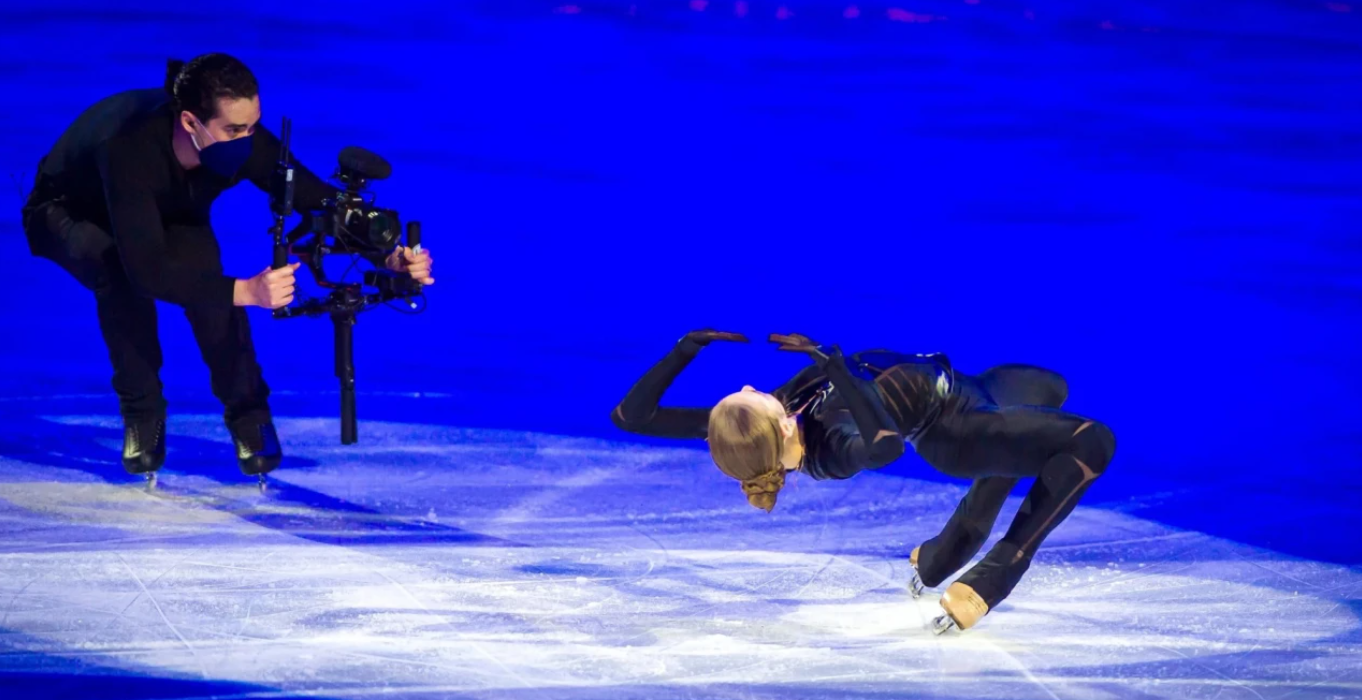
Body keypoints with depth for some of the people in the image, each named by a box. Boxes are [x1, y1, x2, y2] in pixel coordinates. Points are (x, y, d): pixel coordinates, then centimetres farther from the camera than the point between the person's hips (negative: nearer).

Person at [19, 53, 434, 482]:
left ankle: (247, 414, -7)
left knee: (203, 274, -29)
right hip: (69, 215, -3)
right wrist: (246, 291, -60)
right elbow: (147, 268, -49)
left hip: (170, 217, 4)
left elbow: (320, 202, -26)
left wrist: (388, 254, -44)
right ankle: (141, 415, -15)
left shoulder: (243, 140, -31)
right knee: (120, 272, -36)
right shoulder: (129, 146, -45)